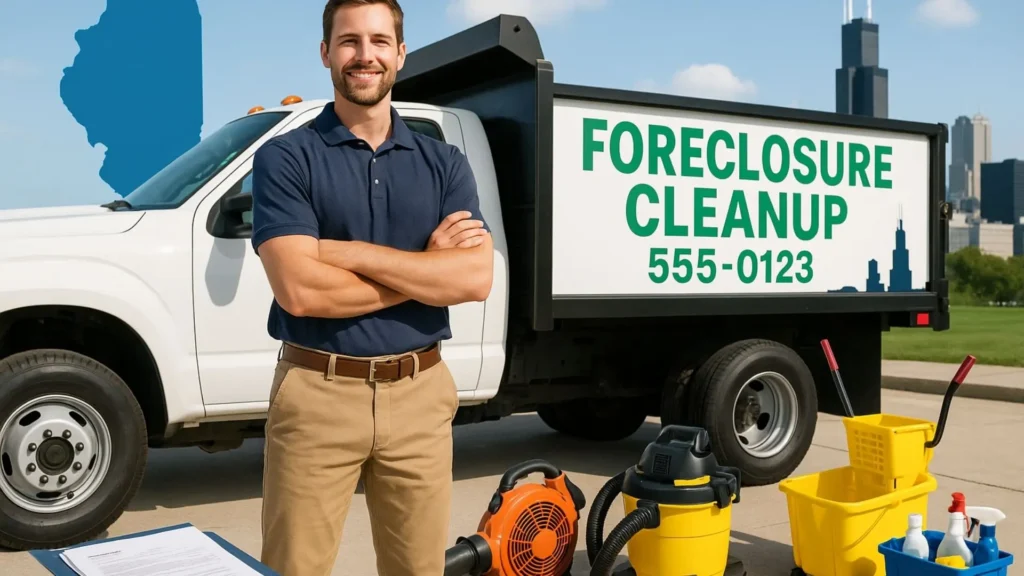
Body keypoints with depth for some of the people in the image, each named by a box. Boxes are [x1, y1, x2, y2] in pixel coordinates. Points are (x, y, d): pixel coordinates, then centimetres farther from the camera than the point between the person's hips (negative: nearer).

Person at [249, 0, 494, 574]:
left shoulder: (445, 162, 6)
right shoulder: (285, 157, -3)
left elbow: (476, 278, -8)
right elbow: (299, 289, -16)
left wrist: (350, 252, -14)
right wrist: (427, 264, -10)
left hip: (420, 394, 3)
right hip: (316, 395, -2)